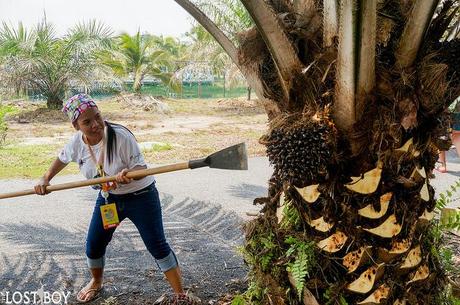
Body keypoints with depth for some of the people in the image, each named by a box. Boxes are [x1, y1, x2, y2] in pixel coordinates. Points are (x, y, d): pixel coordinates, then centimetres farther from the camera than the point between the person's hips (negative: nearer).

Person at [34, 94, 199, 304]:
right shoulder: (77, 142, -12)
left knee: (157, 246, -7)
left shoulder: (120, 136, -29)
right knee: (93, 246, 12)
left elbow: (141, 168, -26)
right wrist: (46, 179, 4)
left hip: (140, 196, -5)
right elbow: (63, 158, 12)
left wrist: (128, 174, -47)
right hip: (108, 198, 5)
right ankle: (96, 283, 44)